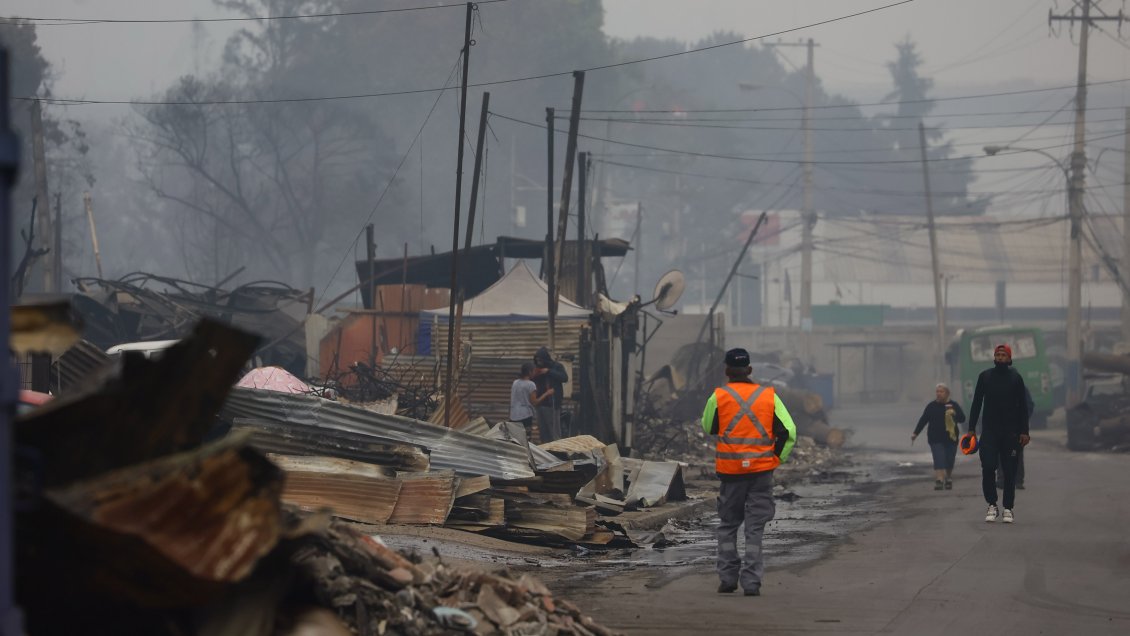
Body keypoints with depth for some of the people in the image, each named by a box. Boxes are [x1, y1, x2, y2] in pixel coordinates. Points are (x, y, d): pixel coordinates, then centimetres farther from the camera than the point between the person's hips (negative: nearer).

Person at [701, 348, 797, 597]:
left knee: (728, 525, 14)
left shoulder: (718, 397, -3)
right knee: (755, 527, 4)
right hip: (761, 471, 1)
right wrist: (777, 458, 6)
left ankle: (728, 578, 12)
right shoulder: (769, 396, 1)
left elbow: (708, 428, 12)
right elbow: (789, 431, -2)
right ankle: (751, 581, -2)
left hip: (729, 470, 0)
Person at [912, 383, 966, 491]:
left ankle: (948, 479, 24)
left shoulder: (954, 405, 4)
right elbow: (923, 420, 5)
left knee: (949, 461, 5)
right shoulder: (931, 406, 3)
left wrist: (954, 414, -23)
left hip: (951, 438, 1)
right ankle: (939, 480, -23)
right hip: (936, 439, -1)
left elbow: (962, 418, -2)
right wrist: (915, 433, 0)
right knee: (939, 460, -14)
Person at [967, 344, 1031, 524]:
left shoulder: (1016, 378, 3)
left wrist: (1024, 432, -3)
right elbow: (976, 403, 8)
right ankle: (992, 505, 1)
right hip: (989, 431, 0)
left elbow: (1023, 406, 4)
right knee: (988, 468, -11)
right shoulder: (985, 376, 5)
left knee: (1009, 471, 2)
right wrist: (972, 428, 1)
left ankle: (1008, 509, 9)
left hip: (1010, 433, 0)